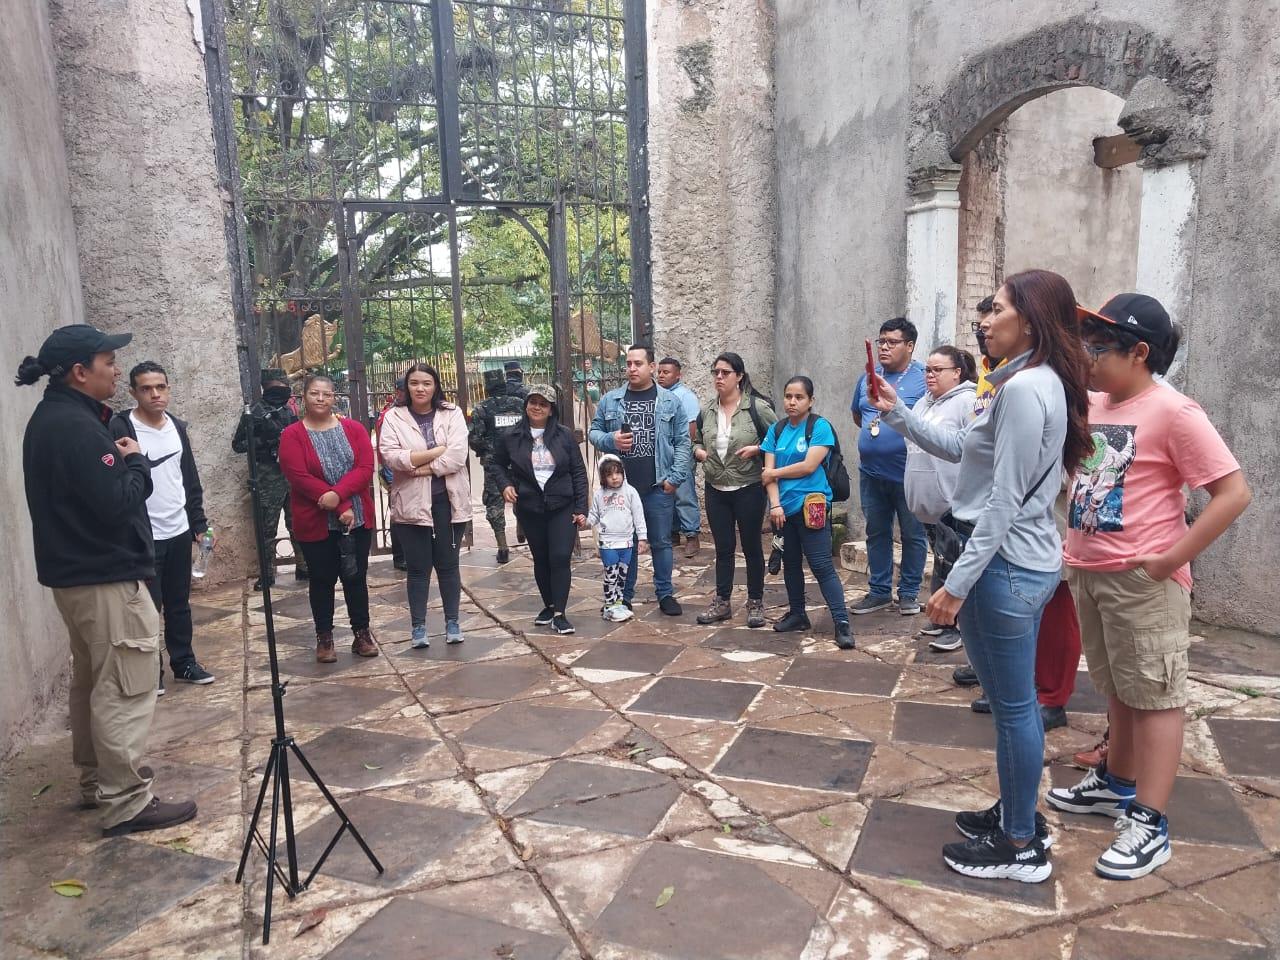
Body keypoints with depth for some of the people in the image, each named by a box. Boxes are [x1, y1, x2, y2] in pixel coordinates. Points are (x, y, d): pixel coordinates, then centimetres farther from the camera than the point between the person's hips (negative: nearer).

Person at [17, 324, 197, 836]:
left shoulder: (51, 418, 12)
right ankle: (127, 802, 4)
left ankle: (95, 782, 32)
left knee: (91, 683, 19)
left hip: (75, 572, 11)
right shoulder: (76, 426, -21)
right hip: (106, 576, -11)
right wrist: (135, 461, -10)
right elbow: (115, 505, -24)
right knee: (125, 690, -3)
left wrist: (120, 463, 3)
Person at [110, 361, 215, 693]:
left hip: (179, 532, 6)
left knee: (179, 603, 14)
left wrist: (199, 522, 11)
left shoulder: (177, 427, 8)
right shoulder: (121, 428, -11)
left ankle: (184, 663, 26)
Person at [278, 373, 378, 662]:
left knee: (356, 577, 10)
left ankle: (362, 633, 22)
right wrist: (341, 509, -20)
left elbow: (365, 468, -8)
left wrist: (338, 493, -24)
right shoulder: (292, 435, -5)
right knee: (322, 580, 9)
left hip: (358, 520, 2)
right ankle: (324, 638, 22)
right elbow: (299, 477, -15)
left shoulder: (354, 429, 3)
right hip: (316, 524, -2)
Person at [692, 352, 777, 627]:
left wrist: (757, 449, -19)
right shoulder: (707, 411, 7)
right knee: (723, 548, 11)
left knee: (751, 547, 7)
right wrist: (698, 451, 0)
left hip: (749, 490, -4)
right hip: (716, 491, 4)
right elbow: (697, 440, 21)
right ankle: (722, 602, 21)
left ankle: (755, 603, 19)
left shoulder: (757, 407, -9)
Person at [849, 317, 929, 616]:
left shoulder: (923, 378, -9)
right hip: (871, 473, 6)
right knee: (876, 533, 13)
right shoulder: (868, 377, 9)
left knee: (912, 535, 7)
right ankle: (879, 591, 24)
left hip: (908, 475, -5)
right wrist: (875, 432, 8)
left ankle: (909, 593, 20)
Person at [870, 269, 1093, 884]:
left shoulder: (1024, 389, -20)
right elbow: (961, 448, 19)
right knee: (1017, 701, 20)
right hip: (1027, 562, 10)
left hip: (1004, 566, -10)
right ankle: (1019, 815, 36)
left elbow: (1003, 501, -23)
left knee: (1012, 707, 3)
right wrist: (899, 415, 12)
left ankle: (1019, 848, 19)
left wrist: (958, 583, -20)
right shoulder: (1041, 385, 13)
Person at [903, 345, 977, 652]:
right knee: (940, 560, 17)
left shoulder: (967, 402, -12)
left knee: (950, 563, -2)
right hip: (928, 501, 8)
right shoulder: (924, 403, 15)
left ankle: (951, 625, 8)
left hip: (954, 503, -8)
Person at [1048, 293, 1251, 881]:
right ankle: (1116, 784, 37)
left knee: (1155, 695, 2)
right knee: (1118, 690, 20)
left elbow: (1233, 492, -16)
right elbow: (1075, 474, 23)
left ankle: (1150, 824, 10)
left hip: (1142, 581, -7)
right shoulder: (1089, 407, 6)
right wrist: (1074, 545, 7)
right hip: (1088, 573, 7)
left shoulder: (1172, 411, -14)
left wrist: (1173, 558, -18)